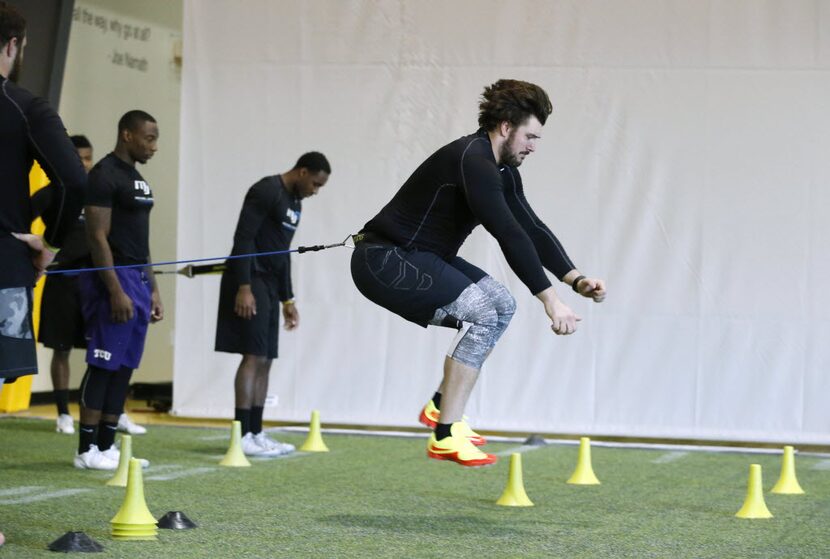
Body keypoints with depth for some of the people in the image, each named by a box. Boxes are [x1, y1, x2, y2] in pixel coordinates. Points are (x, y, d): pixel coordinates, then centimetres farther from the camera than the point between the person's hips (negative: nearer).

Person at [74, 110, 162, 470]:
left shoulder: (136, 179, 17)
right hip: (113, 279, -9)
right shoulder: (105, 176, -12)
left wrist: (152, 289, 19)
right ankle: (87, 450, -4)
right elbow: (97, 237, -17)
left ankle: (106, 446, 12)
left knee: (125, 366, 8)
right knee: (103, 365, -8)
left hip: (137, 280, 9)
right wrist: (116, 291, -22)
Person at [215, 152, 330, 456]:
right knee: (253, 357, -13)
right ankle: (243, 435, -13)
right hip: (249, 283, -10)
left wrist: (287, 299, 21)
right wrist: (243, 288, -23)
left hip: (269, 286, 10)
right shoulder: (266, 192, -13)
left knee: (265, 361, 8)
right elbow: (243, 239, -18)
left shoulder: (294, 203, 17)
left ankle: (256, 433, 10)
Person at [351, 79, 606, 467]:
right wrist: (550, 300, -32)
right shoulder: (473, 163, -22)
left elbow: (532, 229, 12)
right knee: (482, 315, -18)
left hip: (418, 257, 11)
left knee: (501, 304, 12)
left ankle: (441, 406, 15)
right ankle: (446, 437, -16)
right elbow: (510, 236, -29)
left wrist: (577, 280, 0)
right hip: (383, 262, -11)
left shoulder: (502, 172, 10)